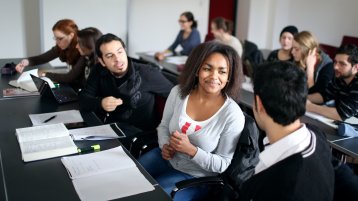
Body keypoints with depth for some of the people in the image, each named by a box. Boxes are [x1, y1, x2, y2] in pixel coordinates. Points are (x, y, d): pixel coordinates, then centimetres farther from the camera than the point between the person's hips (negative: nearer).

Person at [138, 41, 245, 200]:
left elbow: (223, 164, -16)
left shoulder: (233, 115, -23)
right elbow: (164, 126, 7)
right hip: (167, 158, 5)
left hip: (195, 177, -4)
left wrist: (191, 150, -29)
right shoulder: (178, 92, -10)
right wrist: (165, 146, -14)